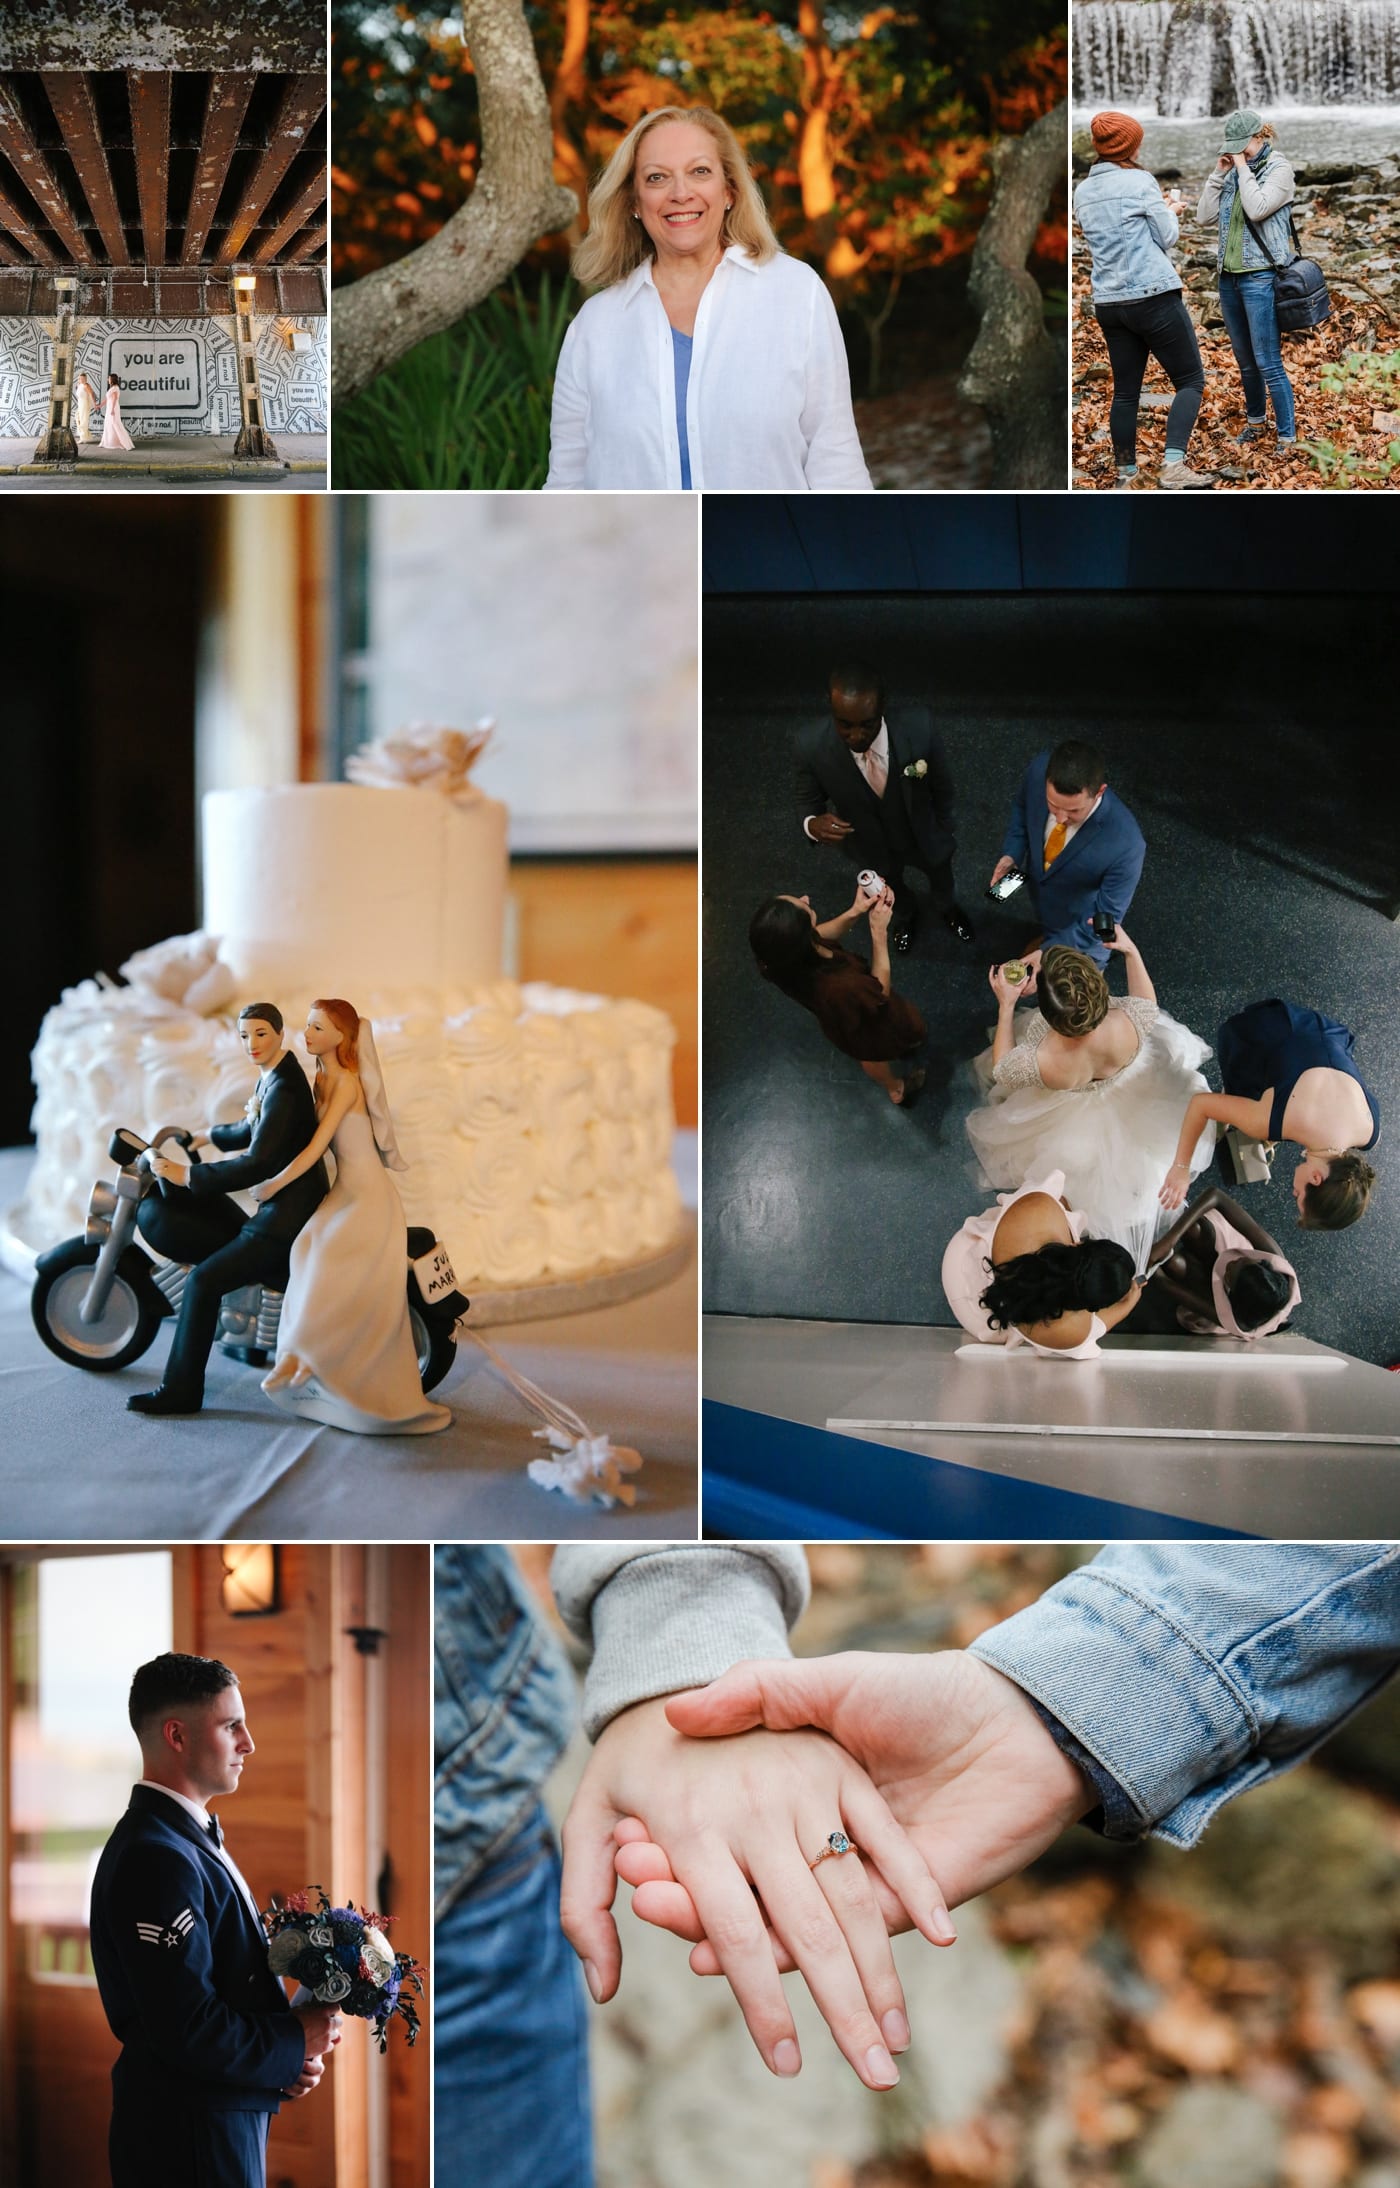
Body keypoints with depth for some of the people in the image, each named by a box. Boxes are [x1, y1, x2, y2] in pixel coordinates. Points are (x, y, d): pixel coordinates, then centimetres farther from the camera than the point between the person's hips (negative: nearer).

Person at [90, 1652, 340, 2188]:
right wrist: (297, 2042, -13)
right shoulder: (157, 1859, -23)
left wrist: (291, 2054, 1)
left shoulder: (187, 1839, 10)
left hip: (224, 2118, 10)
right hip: (189, 2135, -10)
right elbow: (191, 2031, -26)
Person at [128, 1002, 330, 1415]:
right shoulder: (272, 1076, 13)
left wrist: (188, 1175, -25)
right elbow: (255, 1133, 31)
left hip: (288, 1209, -11)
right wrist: (209, 1136, 42)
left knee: (204, 1281, -14)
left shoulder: (283, 1087, -19)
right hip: (282, 1200, 11)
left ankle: (181, 1390, -9)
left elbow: (258, 1163, -28)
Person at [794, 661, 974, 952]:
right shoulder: (812, 745, -38)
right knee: (891, 889, 34)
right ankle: (905, 915, 71)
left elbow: (941, 782, -16)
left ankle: (946, 907, 70)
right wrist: (812, 824, -41)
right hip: (873, 846, 0)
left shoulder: (918, 727, -38)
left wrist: (945, 827, 1)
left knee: (941, 878, 33)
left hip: (925, 836, 0)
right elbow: (808, 802, -17)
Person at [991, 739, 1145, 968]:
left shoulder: (1124, 844, -46)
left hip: (1081, 923, -3)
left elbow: (1105, 918, -32)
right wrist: (1011, 853, -20)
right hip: (1037, 889, 3)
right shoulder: (1039, 771, -33)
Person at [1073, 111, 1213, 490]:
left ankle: (1126, 473, 12)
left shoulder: (1082, 192, 12)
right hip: (1155, 296, -6)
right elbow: (1167, 237, -3)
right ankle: (1173, 465, -17)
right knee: (1190, 380, -1)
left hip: (1108, 303, 6)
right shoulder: (1140, 180, -6)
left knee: (1125, 390, 11)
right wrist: (1170, 211, 17)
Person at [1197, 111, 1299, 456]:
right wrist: (1218, 173, -2)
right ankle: (1256, 422, 32)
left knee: (1268, 363, -8)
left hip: (1260, 277, -6)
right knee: (1244, 360, 16)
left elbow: (1257, 208, -21)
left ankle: (1287, 436, -2)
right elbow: (1206, 217, 4)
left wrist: (1243, 168, -13)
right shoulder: (1233, 173, 10)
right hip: (1229, 275, 6)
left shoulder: (1279, 169, -6)